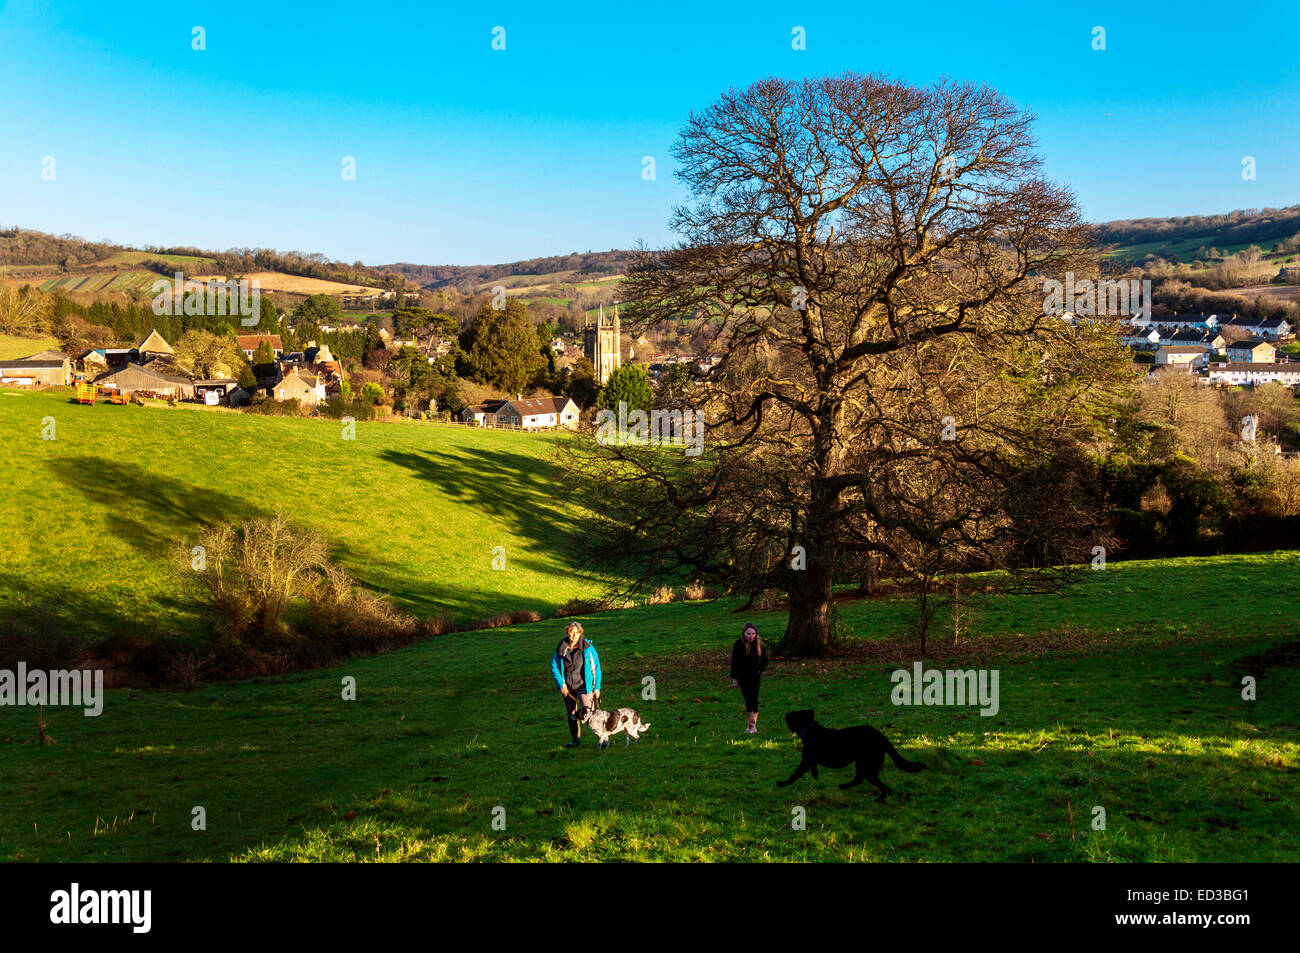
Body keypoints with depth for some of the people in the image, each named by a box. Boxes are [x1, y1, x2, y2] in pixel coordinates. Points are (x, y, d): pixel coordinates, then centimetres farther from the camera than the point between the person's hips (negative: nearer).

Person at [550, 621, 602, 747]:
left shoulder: (588, 648, -7)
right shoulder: (560, 649, -1)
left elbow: (596, 668, -2)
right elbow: (554, 667, 3)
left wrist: (597, 687, -4)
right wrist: (561, 684, -7)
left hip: (583, 685, -4)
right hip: (567, 687, 4)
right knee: (571, 714, 12)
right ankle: (575, 741, 26)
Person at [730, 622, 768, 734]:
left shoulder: (760, 644, -3)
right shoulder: (738, 645, -7)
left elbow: (765, 660, 8)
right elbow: (734, 663, -2)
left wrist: (760, 671, -9)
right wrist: (735, 679, -4)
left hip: (755, 676, 0)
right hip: (743, 677, 0)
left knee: (753, 699, -6)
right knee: (747, 698, -4)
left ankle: (753, 725, -2)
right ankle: (751, 723, 6)